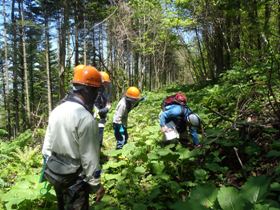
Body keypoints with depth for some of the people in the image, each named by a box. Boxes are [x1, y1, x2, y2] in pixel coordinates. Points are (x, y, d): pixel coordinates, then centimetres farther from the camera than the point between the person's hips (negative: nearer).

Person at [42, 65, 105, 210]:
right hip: (74, 179, -7)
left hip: (54, 173, 8)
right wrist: (96, 184, -11)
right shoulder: (86, 118, -25)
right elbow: (89, 158, -22)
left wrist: (49, 168, 19)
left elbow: (47, 146, 7)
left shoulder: (56, 110, 0)